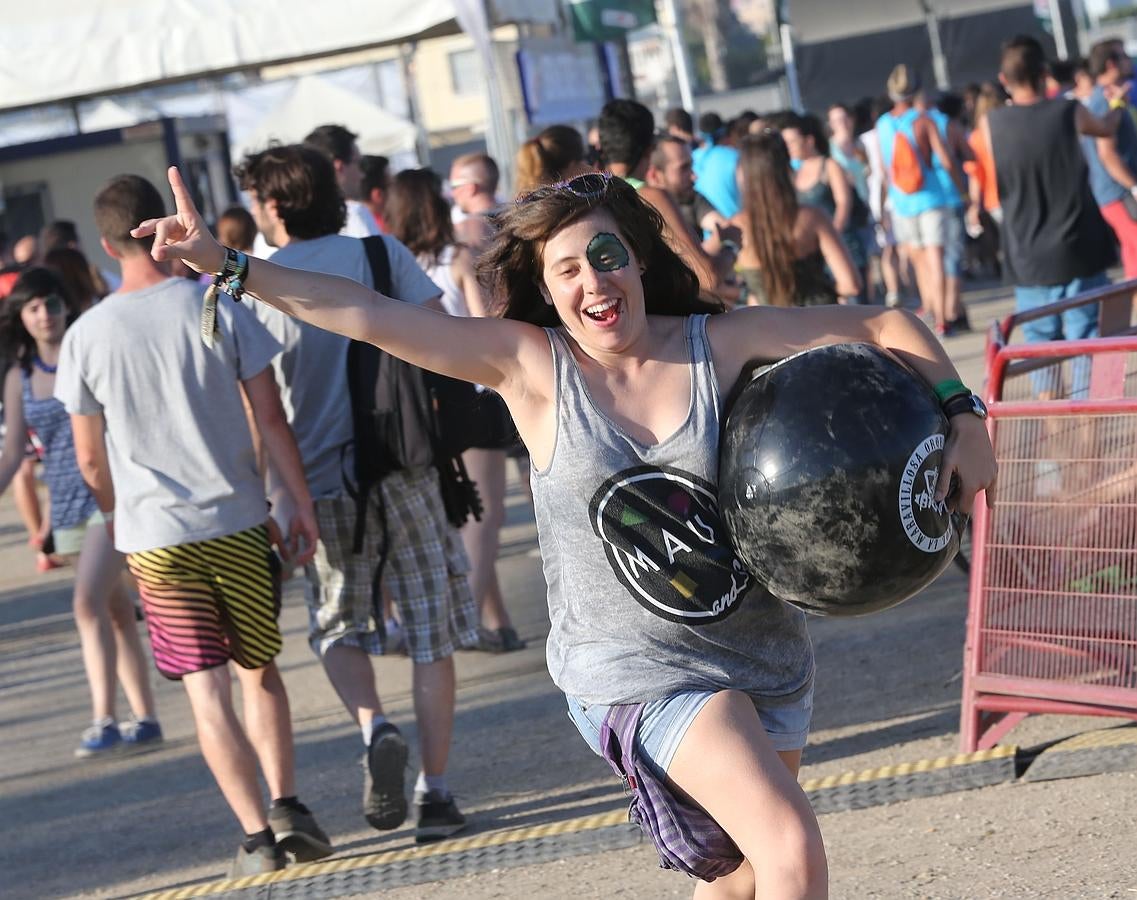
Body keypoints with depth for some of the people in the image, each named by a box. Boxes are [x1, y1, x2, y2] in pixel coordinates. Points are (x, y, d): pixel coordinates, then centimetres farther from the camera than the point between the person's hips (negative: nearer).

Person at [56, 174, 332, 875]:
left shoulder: (86, 336, -4)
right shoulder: (218, 308, -5)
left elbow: (91, 459, 3)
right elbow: (272, 420, -4)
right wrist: (304, 503, 5)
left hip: (155, 537, -1)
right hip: (239, 523, 1)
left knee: (208, 692, 2)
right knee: (259, 671, 17)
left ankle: (258, 834, -3)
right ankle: (287, 804, 6)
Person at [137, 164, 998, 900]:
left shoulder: (723, 342, -5)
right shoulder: (529, 365, -8)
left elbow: (881, 325, 0)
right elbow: (367, 314, -12)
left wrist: (958, 417, -12)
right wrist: (226, 264, -17)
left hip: (765, 654, 4)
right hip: (637, 670, -4)